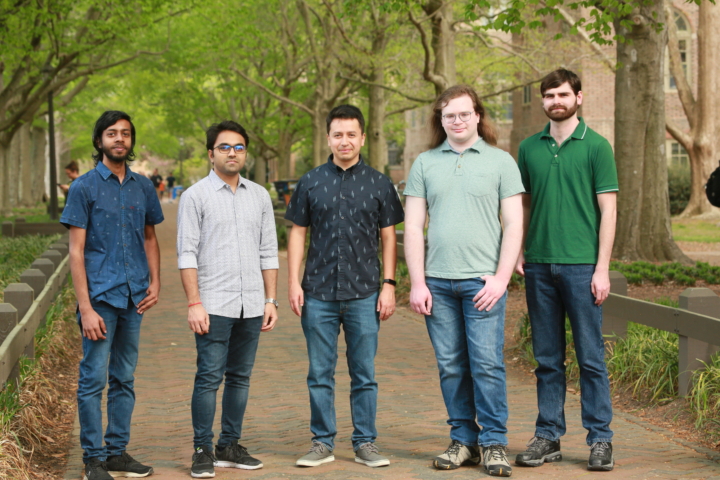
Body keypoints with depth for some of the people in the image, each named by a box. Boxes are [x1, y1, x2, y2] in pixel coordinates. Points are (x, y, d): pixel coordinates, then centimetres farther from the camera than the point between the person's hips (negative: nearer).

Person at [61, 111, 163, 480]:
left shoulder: (143, 187, 9)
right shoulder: (85, 187, -4)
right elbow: (76, 251, -7)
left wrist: (154, 283, 4)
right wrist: (85, 308, -13)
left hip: (134, 298, 5)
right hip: (100, 296, -5)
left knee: (124, 379, 11)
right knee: (94, 379, -2)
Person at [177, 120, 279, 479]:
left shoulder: (260, 196, 12)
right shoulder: (196, 196, -1)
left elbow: (268, 252, 13)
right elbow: (187, 254, -6)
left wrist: (271, 300, 7)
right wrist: (194, 304, -13)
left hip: (251, 305, 4)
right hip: (214, 304, -4)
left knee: (240, 378, 9)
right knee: (209, 378, -5)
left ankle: (229, 446, 17)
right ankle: (202, 451, 3)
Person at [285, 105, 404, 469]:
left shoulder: (379, 184, 5)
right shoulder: (311, 183, 6)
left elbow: (388, 236, 6)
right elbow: (297, 233, 8)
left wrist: (389, 284, -1)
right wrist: (294, 283, 0)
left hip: (364, 293, -1)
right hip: (318, 292, 1)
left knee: (364, 374, 5)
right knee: (320, 374, 6)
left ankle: (365, 443, 14)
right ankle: (322, 442, 15)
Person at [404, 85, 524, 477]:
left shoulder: (500, 162, 5)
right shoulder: (425, 164, 10)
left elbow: (514, 224, 1)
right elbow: (412, 227, 8)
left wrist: (501, 277, -8)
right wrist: (417, 283, 1)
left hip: (482, 280, -2)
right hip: (437, 282, 3)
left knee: (486, 364, -6)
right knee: (451, 366, 6)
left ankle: (494, 443, 3)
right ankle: (463, 440, 16)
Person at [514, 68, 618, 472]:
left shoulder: (596, 146, 0)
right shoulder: (530, 148, 10)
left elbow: (608, 210, -3)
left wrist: (602, 269, -8)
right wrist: (518, 252, 5)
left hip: (582, 266, -3)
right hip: (539, 267, 4)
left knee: (591, 358, 0)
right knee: (548, 359, 9)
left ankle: (601, 440, 7)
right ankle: (548, 437, 16)